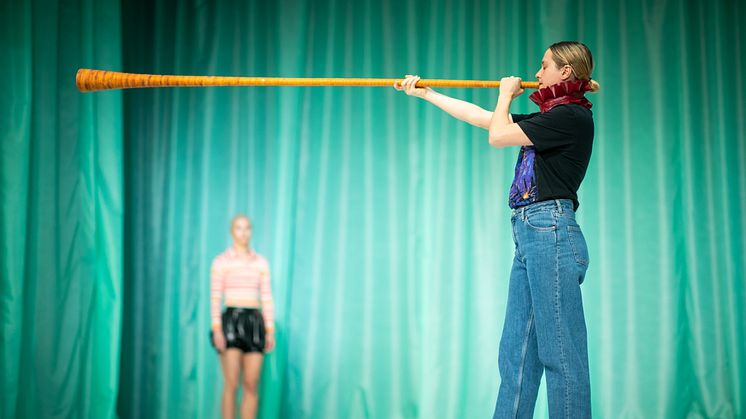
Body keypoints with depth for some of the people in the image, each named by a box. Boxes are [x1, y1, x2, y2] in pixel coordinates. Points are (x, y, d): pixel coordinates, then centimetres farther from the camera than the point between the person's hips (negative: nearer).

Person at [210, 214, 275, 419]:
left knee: (252, 386, 1)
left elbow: (267, 298, 10)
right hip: (231, 321, -4)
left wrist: (270, 331, 3)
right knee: (231, 385, -8)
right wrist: (216, 329, -15)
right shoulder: (221, 261, 1)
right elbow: (215, 298, -5)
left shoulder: (261, 262, 11)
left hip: (255, 322, 4)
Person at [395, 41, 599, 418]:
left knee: (561, 352, -9)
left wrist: (506, 93, 11)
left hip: (550, 233, -10)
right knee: (515, 352, 8)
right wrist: (425, 93, 29)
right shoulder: (548, 118, 21)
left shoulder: (573, 116, -7)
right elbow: (481, 118, 26)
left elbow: (497, 135, -7)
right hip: (529, 234, 10)